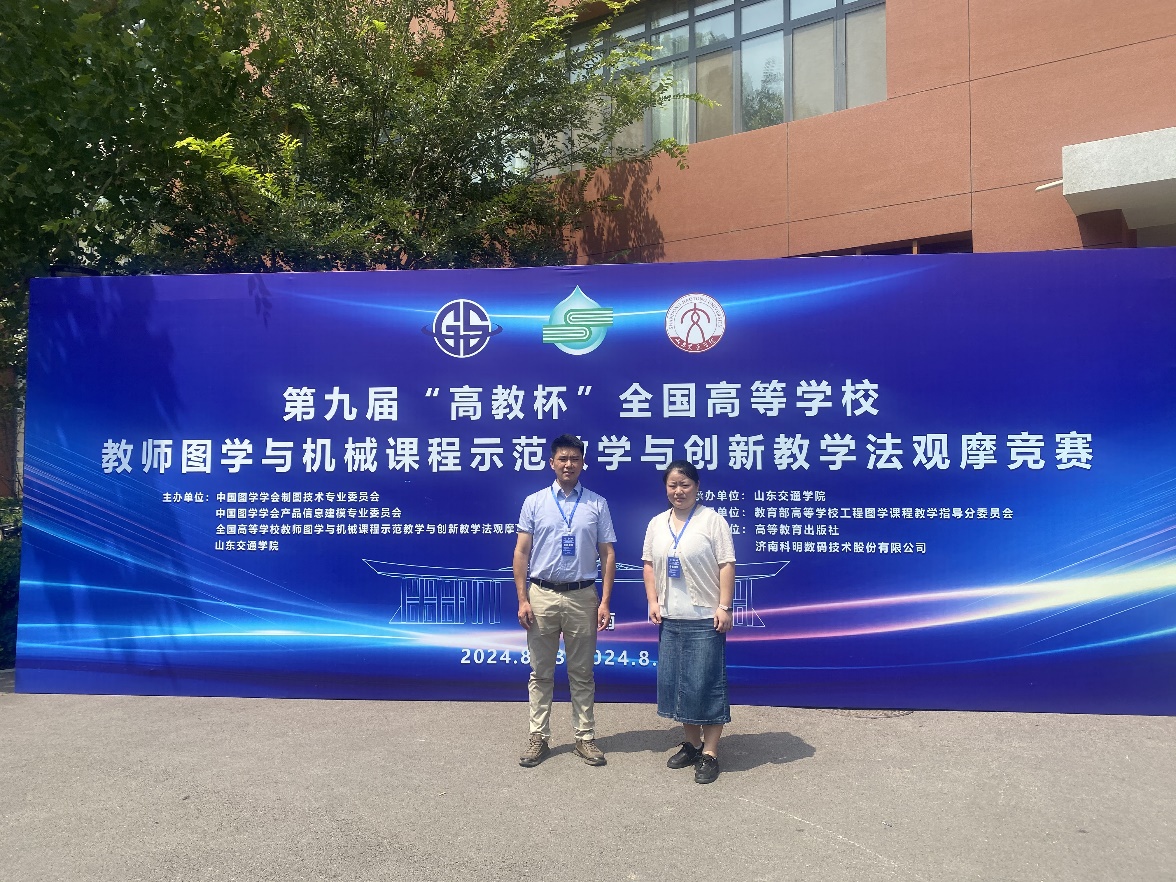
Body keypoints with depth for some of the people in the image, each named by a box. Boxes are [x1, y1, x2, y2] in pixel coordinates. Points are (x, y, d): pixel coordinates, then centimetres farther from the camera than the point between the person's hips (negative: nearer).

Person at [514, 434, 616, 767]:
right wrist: (522, 599, -4)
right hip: (542, 595, 0)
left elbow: (607, 554, 3)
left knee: (582, 674, 10)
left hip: (582, 596, 0)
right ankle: (538, 737, 20)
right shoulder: (534, 502, 2)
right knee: (541, 673, 9)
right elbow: (521, 552, 2)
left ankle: (585, 737, 21)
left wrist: (605, 601, -4)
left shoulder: (597, 504, 3)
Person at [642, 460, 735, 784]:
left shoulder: (712, 520, -7)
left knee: (706, 683, -2)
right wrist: (653, 601, 4)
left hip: (705, 618, -6)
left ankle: (710, 753, 10)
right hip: (670, 619, 6)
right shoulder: (657, 524, 10)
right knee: (675, 682, 13)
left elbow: (726, 565, -10)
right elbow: (649, 565, 14)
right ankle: (692, 743, 29)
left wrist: (724, 606, -16)